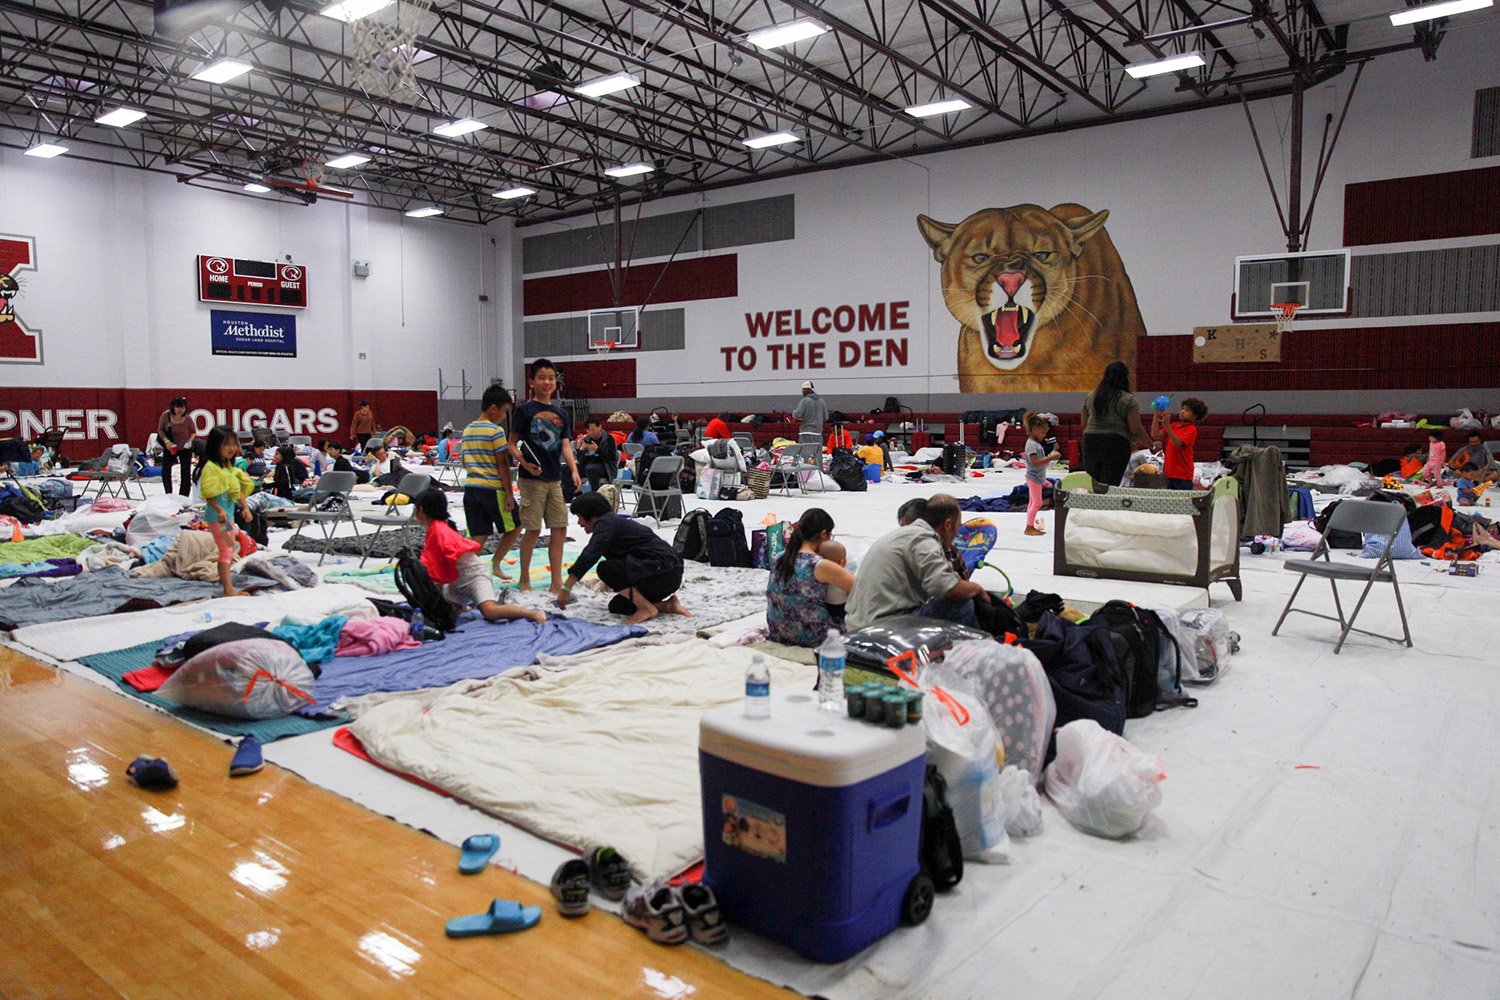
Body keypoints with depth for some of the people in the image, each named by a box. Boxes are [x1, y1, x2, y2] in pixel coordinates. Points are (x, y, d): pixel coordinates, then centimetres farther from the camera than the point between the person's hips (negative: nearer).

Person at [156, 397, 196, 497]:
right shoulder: (166, 415, -20)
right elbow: (160, 430, -7)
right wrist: (166, 441, -20)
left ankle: (183, 497, 15)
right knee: (165, 471, 4)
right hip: (170, 448, 1)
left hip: (185, 448, -1)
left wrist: (191, 440, -21)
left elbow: (194, 432, -3)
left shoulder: (188, 419, -20)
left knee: (186, 473, 2)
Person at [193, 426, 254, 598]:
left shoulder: (229, 466, 11)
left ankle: (224, 579, 37)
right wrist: (219, 510, -31)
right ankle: (228, 589, -6)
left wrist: (245, 507, 6)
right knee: (226, 549, -9)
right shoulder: (211, 467, -17)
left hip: (228, 514, 10)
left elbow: (239, 490, 15)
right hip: (217, 515, -10)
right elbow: (209, 494, -23)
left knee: (230, 548, 21)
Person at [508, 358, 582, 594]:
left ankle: (556, 583, 10)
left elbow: (566, 446, 6)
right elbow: (512, 444, -3)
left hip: (555, 479, 5)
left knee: (560, 529, 3)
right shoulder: (525, 410, -3)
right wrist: (525, 463, -20)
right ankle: (524, 579, 15)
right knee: (533, 530, -2)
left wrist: (574, 471, -9)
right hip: (532, 478, -5)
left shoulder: (561, 413, 12)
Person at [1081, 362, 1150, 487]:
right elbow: (1135, 429, -6)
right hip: (1117, 445, -4)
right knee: (1109, 486, -4)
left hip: (1091, 444, 4)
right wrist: (1149, 444, 7)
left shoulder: (1090, 397, 10)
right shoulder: (1129, 400, -4)